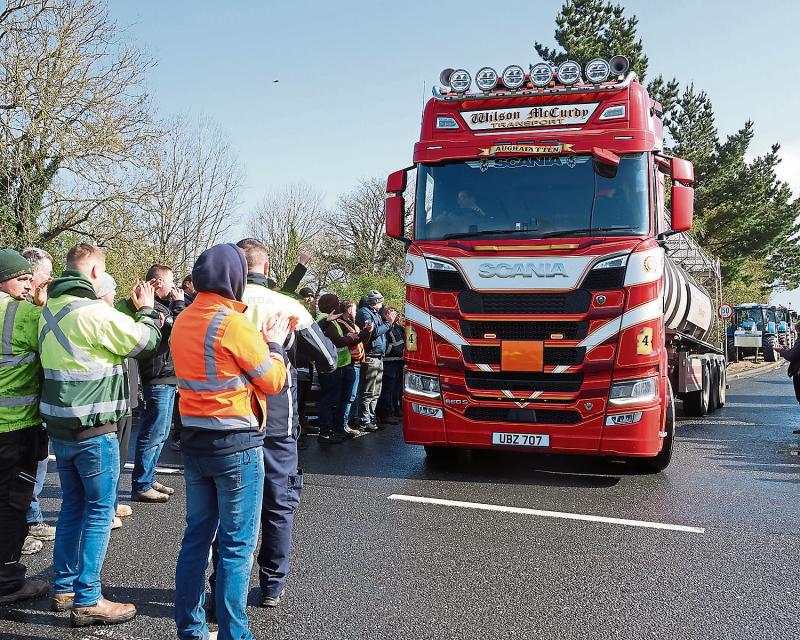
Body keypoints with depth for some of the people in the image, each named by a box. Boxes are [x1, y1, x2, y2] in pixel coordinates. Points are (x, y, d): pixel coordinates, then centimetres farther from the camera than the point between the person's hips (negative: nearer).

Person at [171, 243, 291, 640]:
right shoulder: (234, 324, -16)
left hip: (194, 441, 7)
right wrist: (274, 344, 6)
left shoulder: (182, 322, 6)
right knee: (237, 544, 2)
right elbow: (274, 382, -9)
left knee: (197, 536, 15)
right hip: (236, 445, -7)